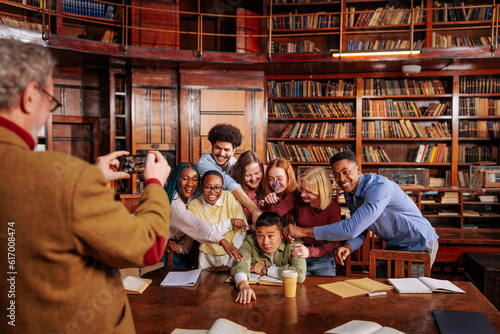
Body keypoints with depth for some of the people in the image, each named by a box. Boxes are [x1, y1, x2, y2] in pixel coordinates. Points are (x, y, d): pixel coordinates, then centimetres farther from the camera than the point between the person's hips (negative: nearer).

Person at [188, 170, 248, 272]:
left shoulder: (228, 197, -4)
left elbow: (241, 230, -9)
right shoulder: (194, 205, -1)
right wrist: (229, 222, -21)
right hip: (208, 258, 1)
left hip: (231, 256, -1)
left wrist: (230, 263, -14)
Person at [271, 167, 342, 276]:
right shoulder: (297, 195, -11)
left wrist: (310, 252, -35)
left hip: (322, 258, -1)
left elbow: (334, 243, -18)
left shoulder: (333, 208, -17)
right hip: (298, 255, 1)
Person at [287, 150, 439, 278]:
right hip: (394, 246, 8)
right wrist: (348, 247, -23)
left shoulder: (379, 187, -33)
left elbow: (352, 228, -41)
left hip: (419, 245, -8)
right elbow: (360, 230, 1)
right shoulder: (350, 193, -3)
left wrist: (304, 231, -39)